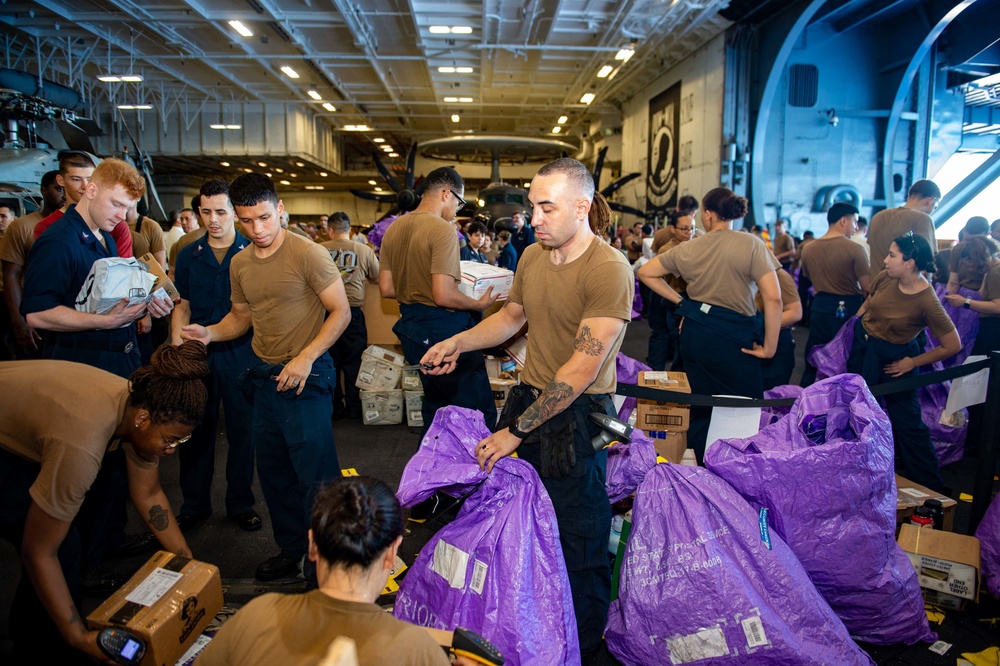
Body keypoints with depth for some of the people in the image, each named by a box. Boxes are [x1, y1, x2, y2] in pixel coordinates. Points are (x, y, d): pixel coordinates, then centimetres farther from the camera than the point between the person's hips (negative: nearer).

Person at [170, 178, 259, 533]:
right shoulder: (188, 255, 8)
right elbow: (182, 307, 10)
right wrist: (177, 348, 0)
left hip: (240, 353, -2)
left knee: (242, 430, 6)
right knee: (196, 429, 10)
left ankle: (240, 504, 22)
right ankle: (194, 504, 26)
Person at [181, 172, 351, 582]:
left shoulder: (308, 254, -13)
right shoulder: (239, 263, 7)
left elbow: (341, 311, -13)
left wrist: (306, 358, -21)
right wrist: (211, 333, -2)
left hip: (306, 377, -7)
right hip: (264, 376, 7)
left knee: (315, 475, -2)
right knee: (273, 471, 16)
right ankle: (291, 549, 33)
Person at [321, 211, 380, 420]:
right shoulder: (364, 250, -4)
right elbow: (377, 279, 8)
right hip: (353, 311, -1)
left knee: (330, 362, 13)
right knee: (353, 363, 10)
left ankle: (334, 408, 20)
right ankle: (353, 408, 16)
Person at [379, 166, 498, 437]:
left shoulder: (394, 229, 7)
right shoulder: (443, 230, -17)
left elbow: (386, 288, 8)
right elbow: (443, 296, -24)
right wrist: (480, 304, -9)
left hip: (411, 326, 9)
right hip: (443, 329, -9)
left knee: (435, 405, 24)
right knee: (479, 411, 0)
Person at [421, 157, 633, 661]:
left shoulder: (609, 270, -18)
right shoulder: (532, 256, 5)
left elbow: (582, 369, -21)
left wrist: (516, 430, -18)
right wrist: (458, 342, 6)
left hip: (577, 415, -6)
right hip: (527, 396, 6)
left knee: (577, 545, 7)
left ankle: (582, 649, 32)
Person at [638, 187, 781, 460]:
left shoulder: (688, 248, 3)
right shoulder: (752, 245, -9)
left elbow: (645, 273, 12)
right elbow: (773, 298, -16)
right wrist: (769, 348, -9)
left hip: (694, 333, 5)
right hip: (735, 337, -5)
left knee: (700, 408, 17)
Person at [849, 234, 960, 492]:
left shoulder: (927, 302, -26)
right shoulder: (884, 278, -11)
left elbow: (953, 346, -19)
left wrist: (913, 363, -11)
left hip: (892, 362, -6)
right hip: (860, 350, 6)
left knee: (907, 422, 5)